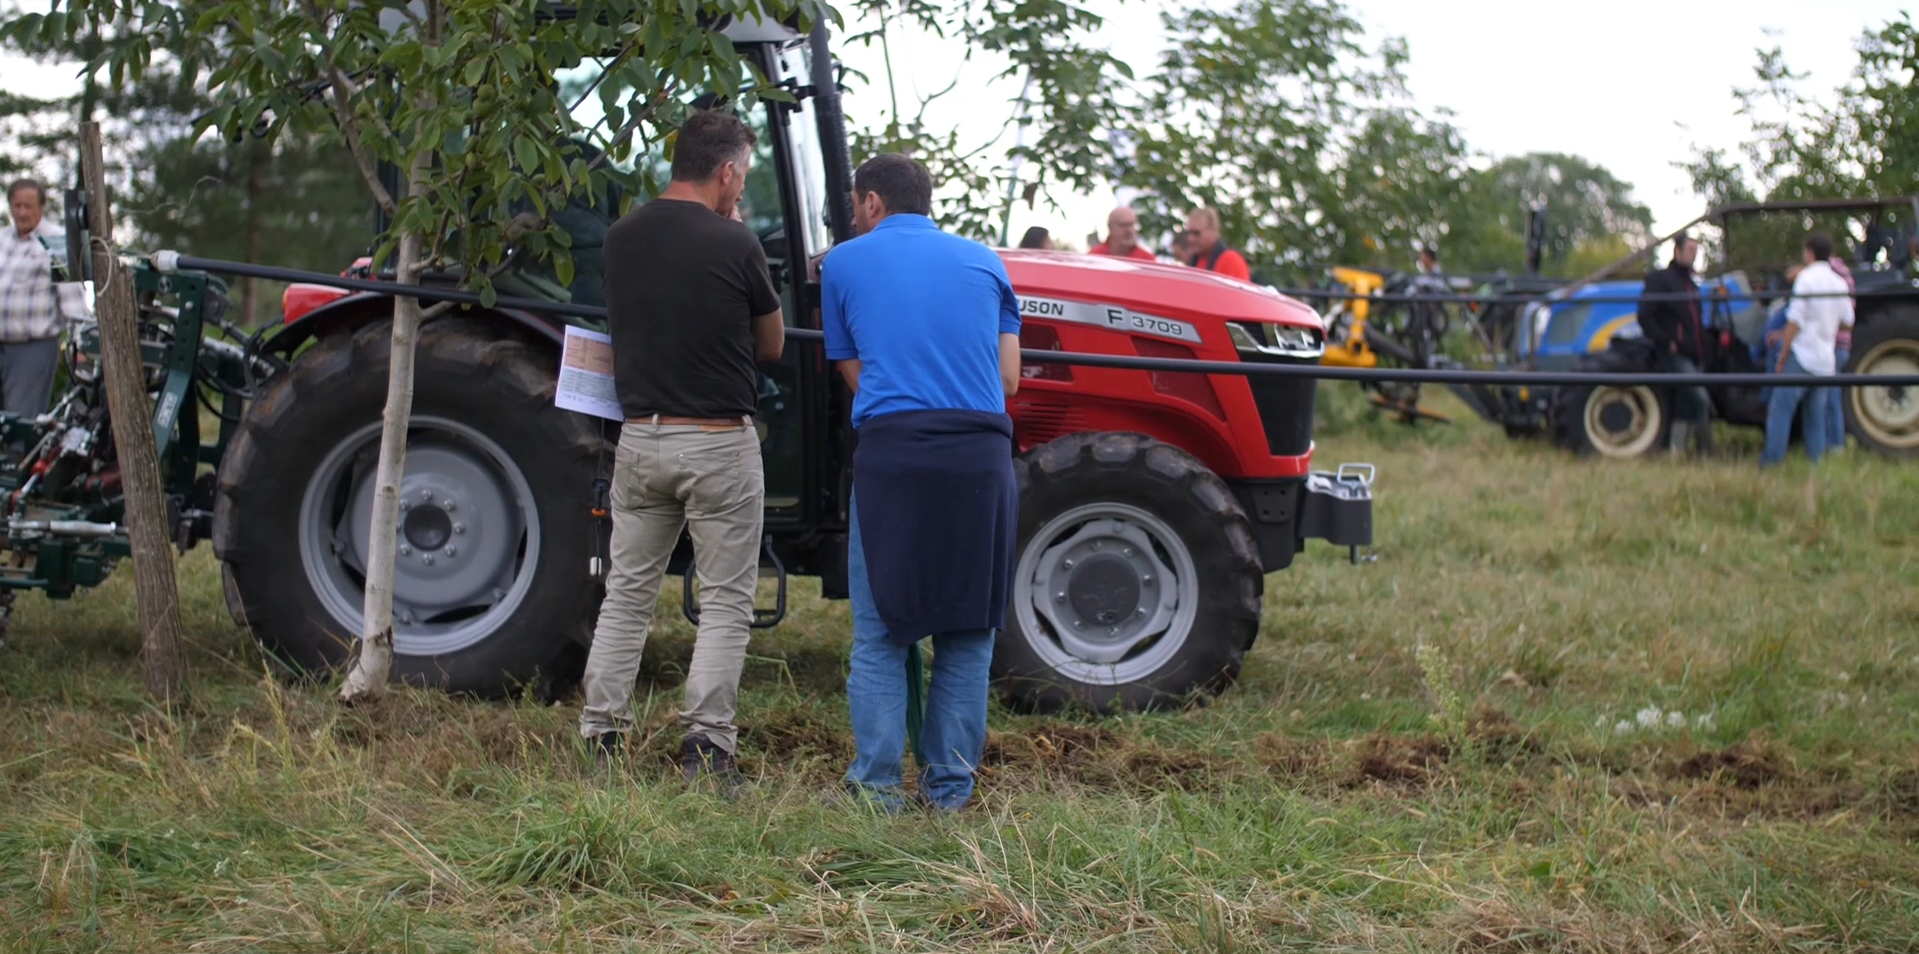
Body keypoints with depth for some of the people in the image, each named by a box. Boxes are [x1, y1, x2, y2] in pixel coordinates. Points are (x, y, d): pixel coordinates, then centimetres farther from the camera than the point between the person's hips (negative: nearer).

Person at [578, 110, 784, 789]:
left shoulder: (620, 239, 4)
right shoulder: (733, 244, -11)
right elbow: (772, 346, 2)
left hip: (640, 438, 5)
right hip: (719, 442, -5)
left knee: (627, 593, 13)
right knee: (725, 603, 3)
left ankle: (601, 738, 12)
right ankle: (705, 747, -4)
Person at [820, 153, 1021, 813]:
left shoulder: (844, 263, 12)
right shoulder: (983, 263, 16)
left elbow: (854, 374, 14)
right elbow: (1008, 375, 13)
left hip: (891, 454, -2)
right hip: (980, 456, 2)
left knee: (880, 633, 7)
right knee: (967, 633, 11)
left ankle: (877, 785, 5)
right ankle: (950, 785, 13)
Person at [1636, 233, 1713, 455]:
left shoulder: (1691, 285, 22)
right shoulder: (1660, 279, -3)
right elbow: (1645, 316, -12)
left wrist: (1702, 349, 17)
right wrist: (1667, 342, -15)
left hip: (1693, 356, 9)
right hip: (1675, 354, -9)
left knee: (1685, 405, 7)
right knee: (1700, 398, -19)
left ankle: (1677, 452, 10)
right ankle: (1705, 451, -17)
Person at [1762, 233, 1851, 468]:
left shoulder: (1806, 277, -9)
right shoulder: (1840, 283, 10)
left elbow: (1795, 321, -11)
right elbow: (1847, 320, 17)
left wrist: (1782, 357, -5)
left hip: (1802, 354, -6)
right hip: (1825, 361, 6)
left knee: (1781, 408, -7)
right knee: (1816, 417, 11)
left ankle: (1770, 463, -14)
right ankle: (1816, 465, 7)